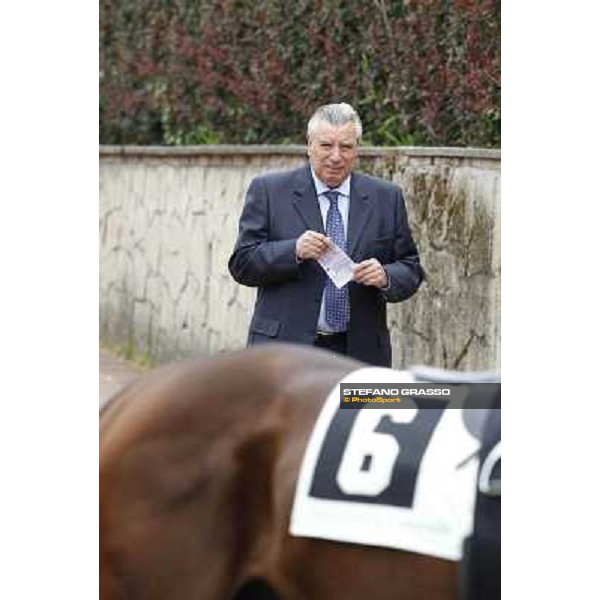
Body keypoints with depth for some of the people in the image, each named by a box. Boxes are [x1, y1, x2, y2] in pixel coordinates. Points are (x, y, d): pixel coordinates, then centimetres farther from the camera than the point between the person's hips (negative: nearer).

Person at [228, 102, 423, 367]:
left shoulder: (386, 198, 9)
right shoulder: (269, 191, 2)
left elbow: (411, 269, 10)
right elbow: (241, 265, -2)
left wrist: (385, 277, -13)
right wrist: (294, 251, -19)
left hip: (359, 353, 3)